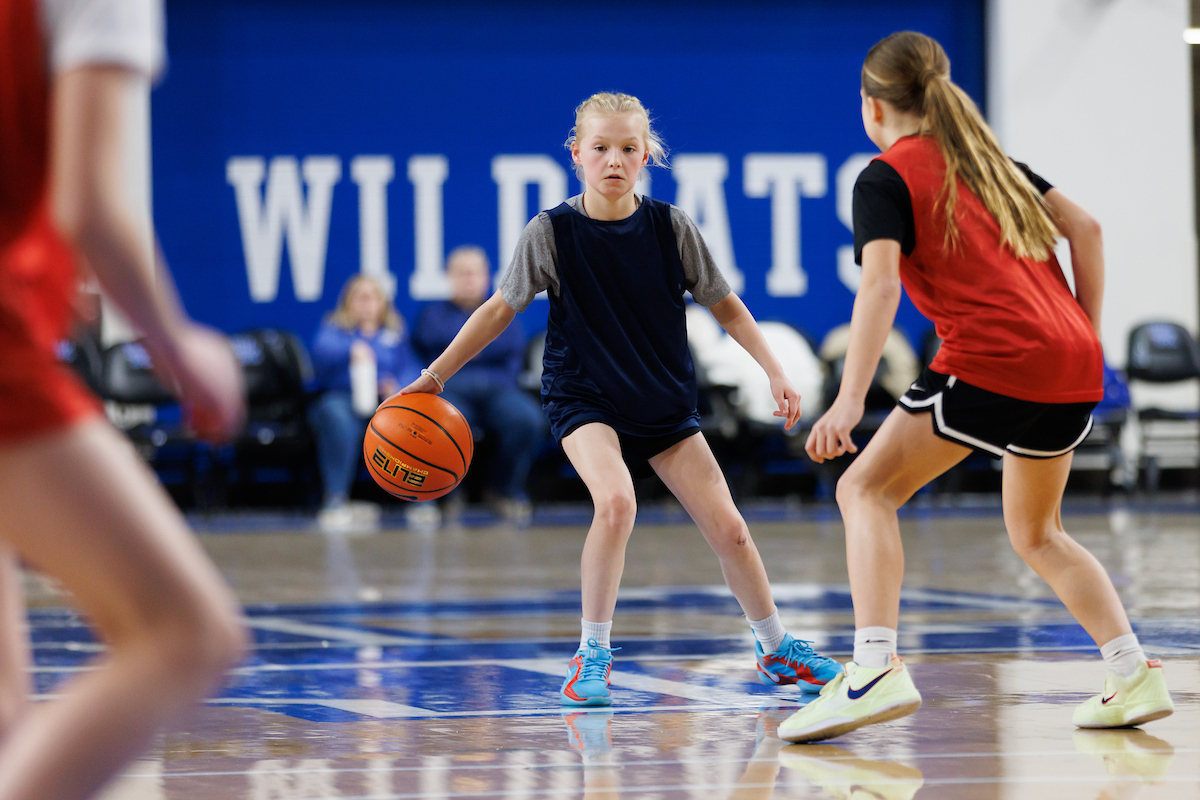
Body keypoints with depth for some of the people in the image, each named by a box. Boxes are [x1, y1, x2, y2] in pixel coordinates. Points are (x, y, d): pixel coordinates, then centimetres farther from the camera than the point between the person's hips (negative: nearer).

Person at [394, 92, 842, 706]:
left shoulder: (671, 227, -7)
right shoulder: (551, 233, -11)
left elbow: (725, 307, 3)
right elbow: (501, 309, 0)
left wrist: (774, 372, -6)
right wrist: (434, 375, -2)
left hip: (664, 402, 3)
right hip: (583, 397, -2)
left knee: (727, 527, 0)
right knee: (615, 501, -30)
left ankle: (776, 649, 24)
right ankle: (593, 654, -16)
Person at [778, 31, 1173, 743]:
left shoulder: (887, 176, 3)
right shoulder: (990, 160, 24)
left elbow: (880, 285, -12)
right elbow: (1084, 228, 18)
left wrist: (851, 401, -18)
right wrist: (1087, 339, 19)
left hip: (994, 358, -7)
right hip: (1074, 364, 7)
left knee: (866, 490, 0)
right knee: (1037, 532, 24)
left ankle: (877, 669, -17)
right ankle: (1135, 675, 14)